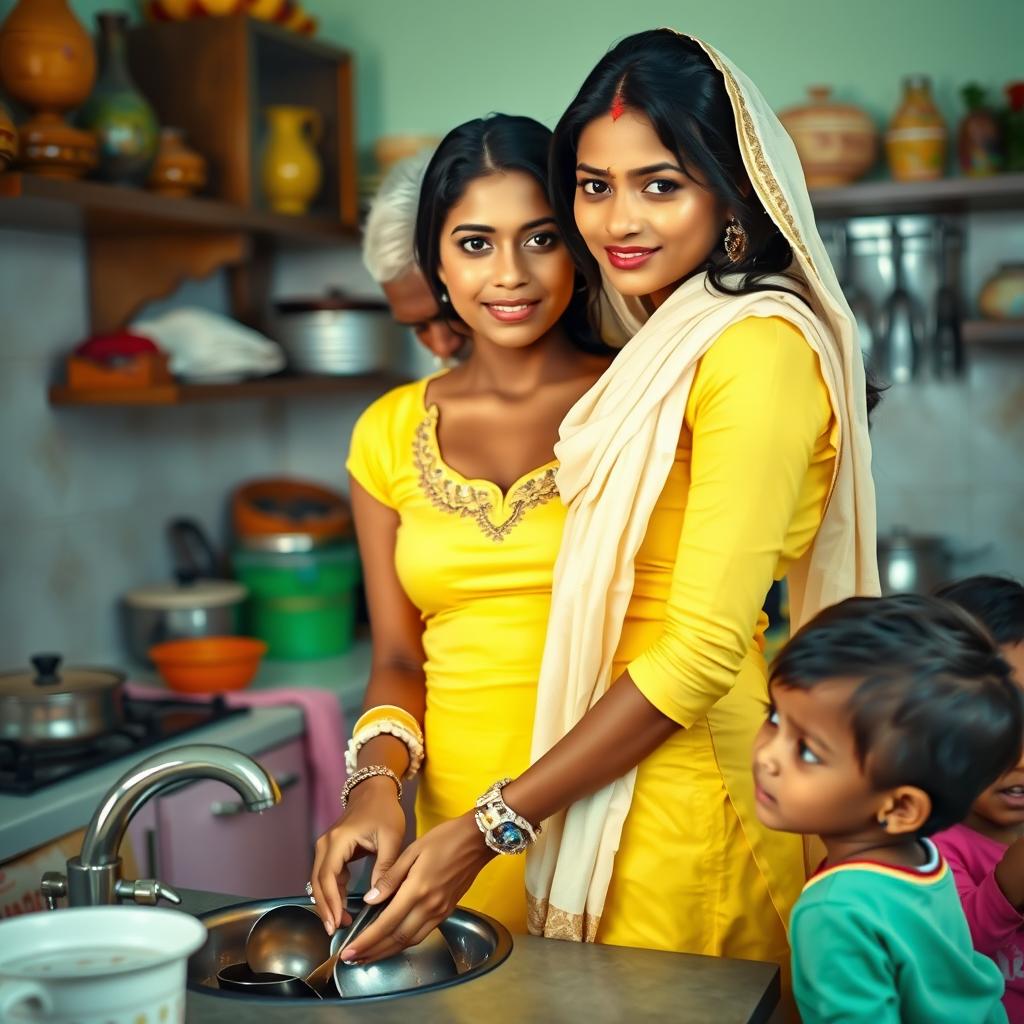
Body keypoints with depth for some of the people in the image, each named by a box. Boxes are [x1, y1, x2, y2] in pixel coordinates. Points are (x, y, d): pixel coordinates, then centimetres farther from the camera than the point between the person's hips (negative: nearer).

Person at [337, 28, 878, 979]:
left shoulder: (757, 349, -16)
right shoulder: (663, 349, 13)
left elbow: (702, 650, -20)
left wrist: (492, 827, -17)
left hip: (685, 789, -8)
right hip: (621, 776, 9)